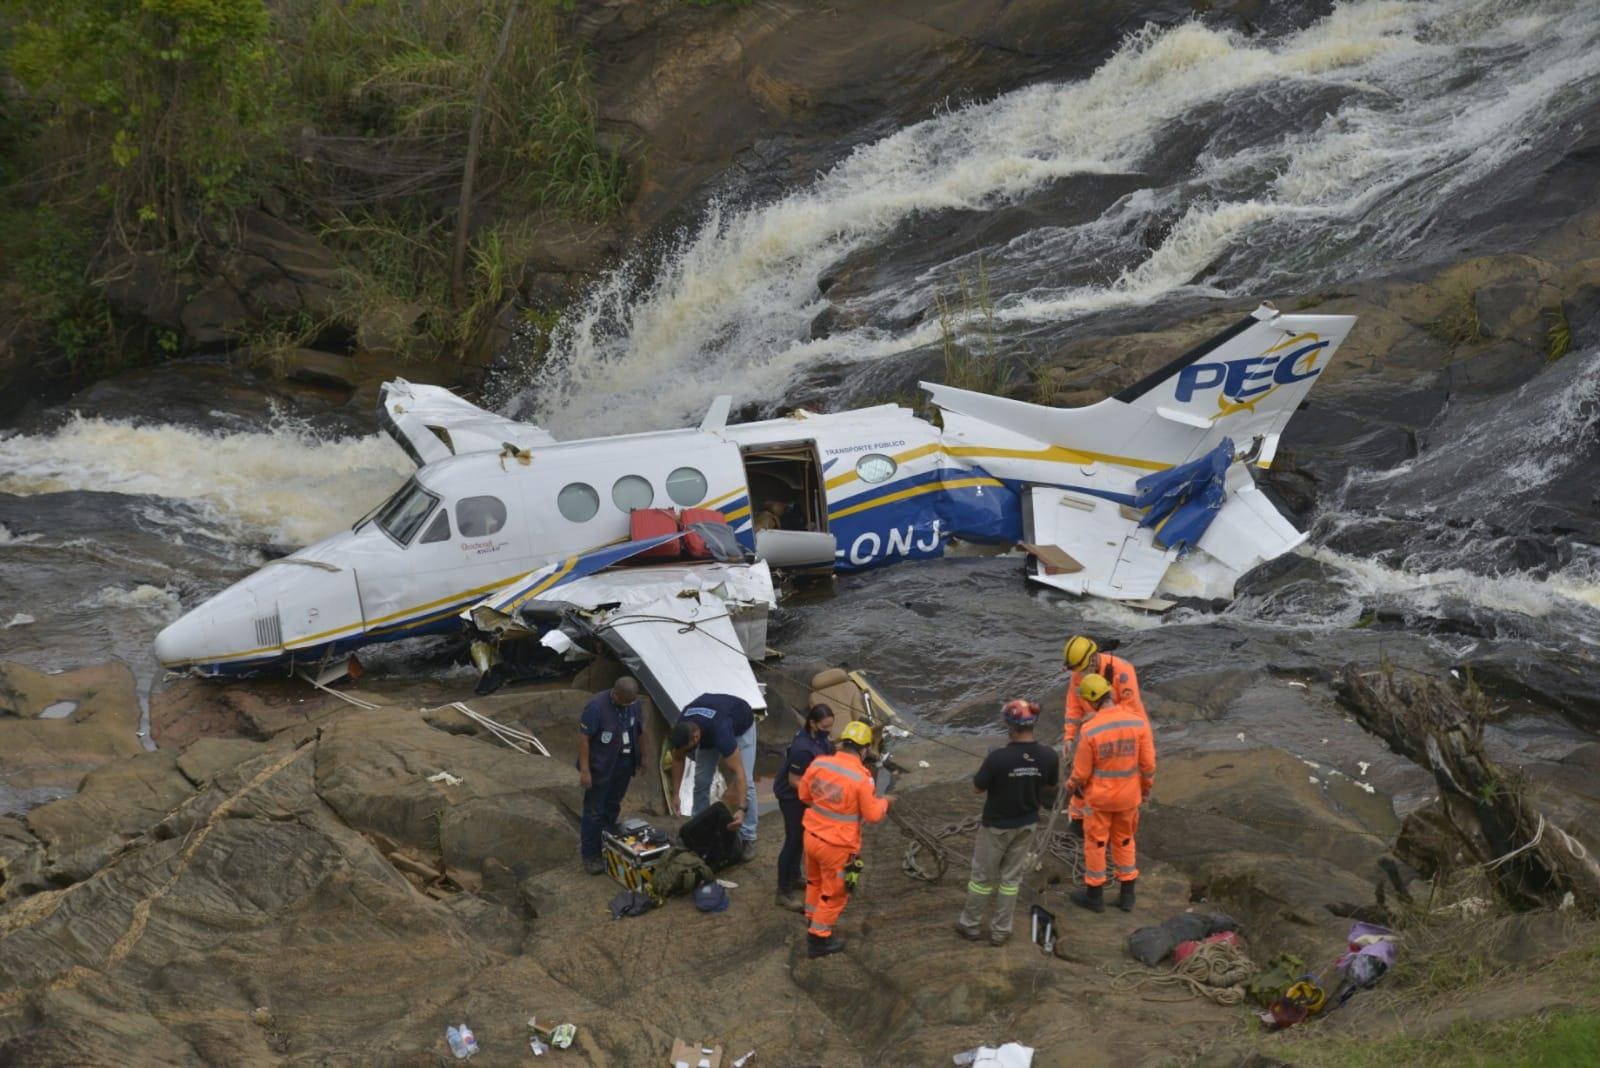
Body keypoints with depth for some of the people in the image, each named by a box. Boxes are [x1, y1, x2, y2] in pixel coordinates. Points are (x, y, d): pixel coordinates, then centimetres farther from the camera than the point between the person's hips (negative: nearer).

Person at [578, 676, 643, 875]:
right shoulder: (596, 706, -25)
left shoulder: (633, 704, -4)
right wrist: (584, 769, -21)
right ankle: (590, 856, 10)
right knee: (594, 812, 1)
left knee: (612, 808, 18)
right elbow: (584, 738, -20)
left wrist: (641, 755, 19)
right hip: (600, 768, -6)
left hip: (624, 766, 6)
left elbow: (637, 731, 12)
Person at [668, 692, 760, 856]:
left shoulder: (720, 733, -46)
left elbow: (739, 773, -46)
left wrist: (741, 809, -54)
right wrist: (675, 795, -13)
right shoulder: (681, 731, -31)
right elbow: (678, 759, -9)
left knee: (745, 780, -15)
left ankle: (748, 838, -10)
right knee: (701, 780, -3)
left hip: (741, 724, -5)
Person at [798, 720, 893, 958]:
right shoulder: (861, 778, -25)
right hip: (838, 846, -6)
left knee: (815, 881, 30)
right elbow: (873, 815, -15)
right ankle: (819, 939, 26)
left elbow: (804, 795, 5)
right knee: (834, 893, 15)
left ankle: (812, 923, 48)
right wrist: (884, 802, 5)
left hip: (812, 836, 6)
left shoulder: (818, 764, -9)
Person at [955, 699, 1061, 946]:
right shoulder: (1048, 756, -17)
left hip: (996, 826, -3)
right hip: (1027, 824, 3)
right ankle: (1000, 930, 26)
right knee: (1011, 877, 18)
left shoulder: (998, 758, -30)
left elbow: (977, 787, -14)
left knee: (982, 877, 16)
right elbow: (1051, 787, 0)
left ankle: (971, 925, 31)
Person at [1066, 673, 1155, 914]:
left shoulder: (1090, 730, -23)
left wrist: (1071, 785, 9)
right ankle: (1127, 896, 26)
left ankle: (1095, 895, 26)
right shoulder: (1138, 722, -16)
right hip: (1128, 796, 3)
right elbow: (1148, 763, -8)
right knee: (1124, 842, 20)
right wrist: (1147, 788, 10)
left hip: (1098, 797, -3)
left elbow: (1081, 772, -13)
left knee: (1095, 843, 14)